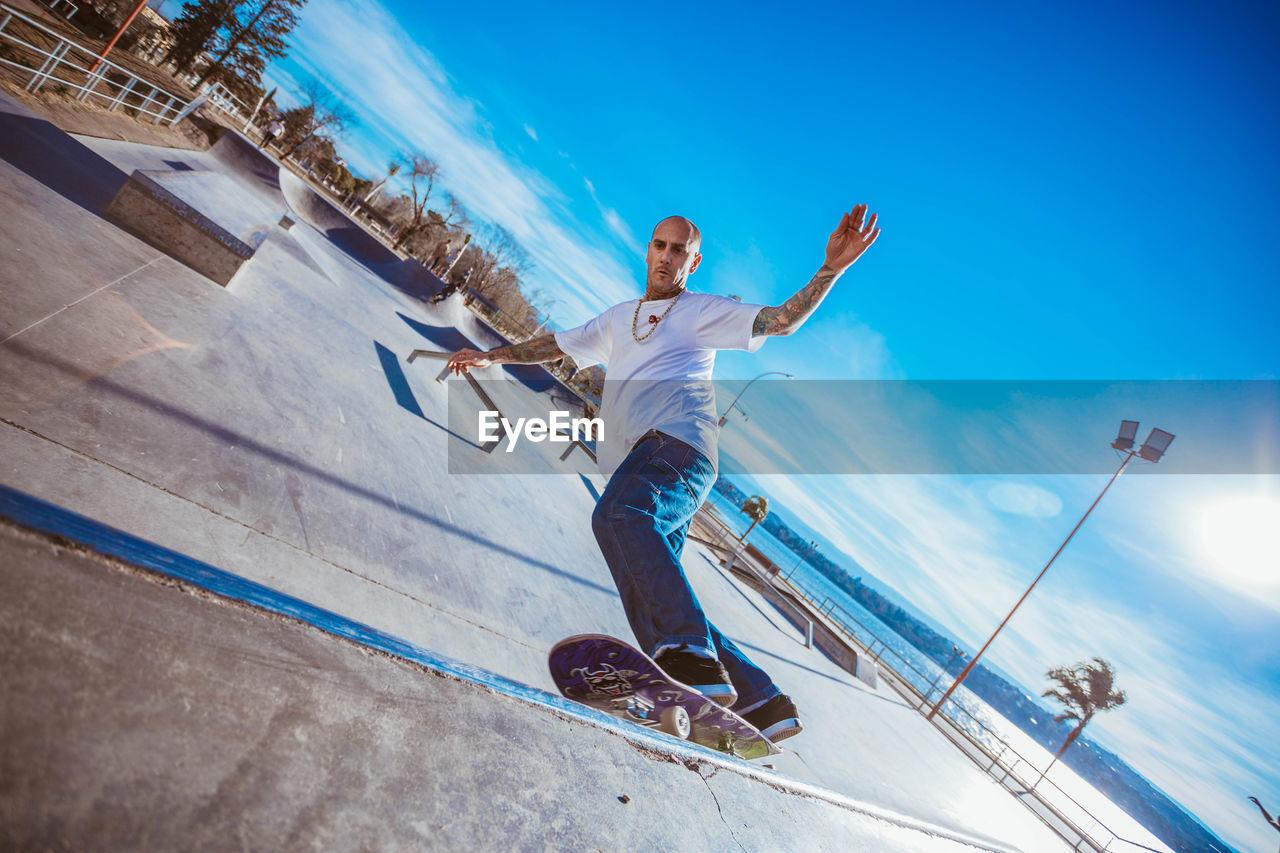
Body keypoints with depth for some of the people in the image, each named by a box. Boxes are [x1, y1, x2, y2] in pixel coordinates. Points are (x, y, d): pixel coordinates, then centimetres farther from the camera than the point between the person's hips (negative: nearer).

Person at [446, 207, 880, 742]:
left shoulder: (704, 311, 17)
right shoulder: (618, 318, 35)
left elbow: (782, 321, 7)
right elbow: (557, 346, 42)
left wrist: (831, 268, -6)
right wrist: (492, 357, 36)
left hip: (678, 445, -6)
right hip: (635, 471, 7)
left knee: (618, 516, -37)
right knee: (648, 602, -5)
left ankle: (694, 661, -48)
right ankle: (762, 704, -2)